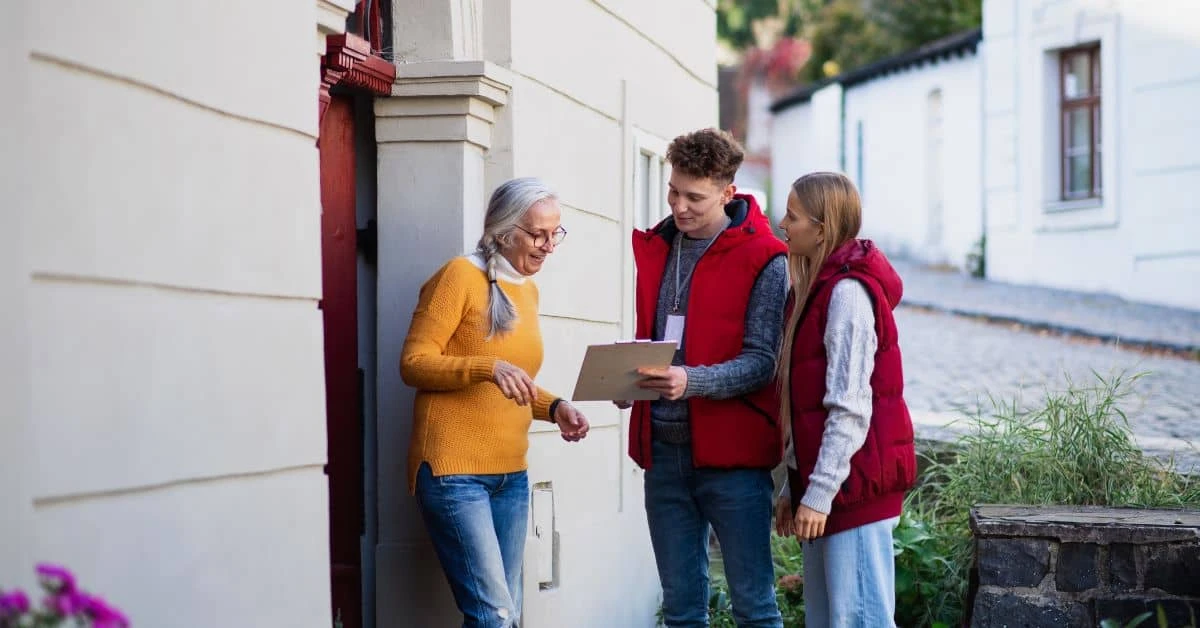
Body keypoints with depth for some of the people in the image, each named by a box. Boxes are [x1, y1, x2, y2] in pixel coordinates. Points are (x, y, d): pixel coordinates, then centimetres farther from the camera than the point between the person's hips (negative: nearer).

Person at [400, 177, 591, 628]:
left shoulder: (527, 289, 15)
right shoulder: (461, 275, -7)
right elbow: (413, 362, -11)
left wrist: (553, 407, 4)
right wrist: (488, 368, -25)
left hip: (511, 474, 8)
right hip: (454, 471, -8)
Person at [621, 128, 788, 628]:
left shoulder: (762, 258, -6)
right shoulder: (655, 248, 11)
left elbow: (761, 361, -13)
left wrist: (691, 381, -28)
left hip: (731, 453, -5)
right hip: (664, 449, 6)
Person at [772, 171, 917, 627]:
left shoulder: (847, 292, -13)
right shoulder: (818, 289, 16)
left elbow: (850, 408, -19)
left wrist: (819, 492, -20)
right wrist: (794, 488, 17)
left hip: (853, 485, -10)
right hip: (826, 487, 10)